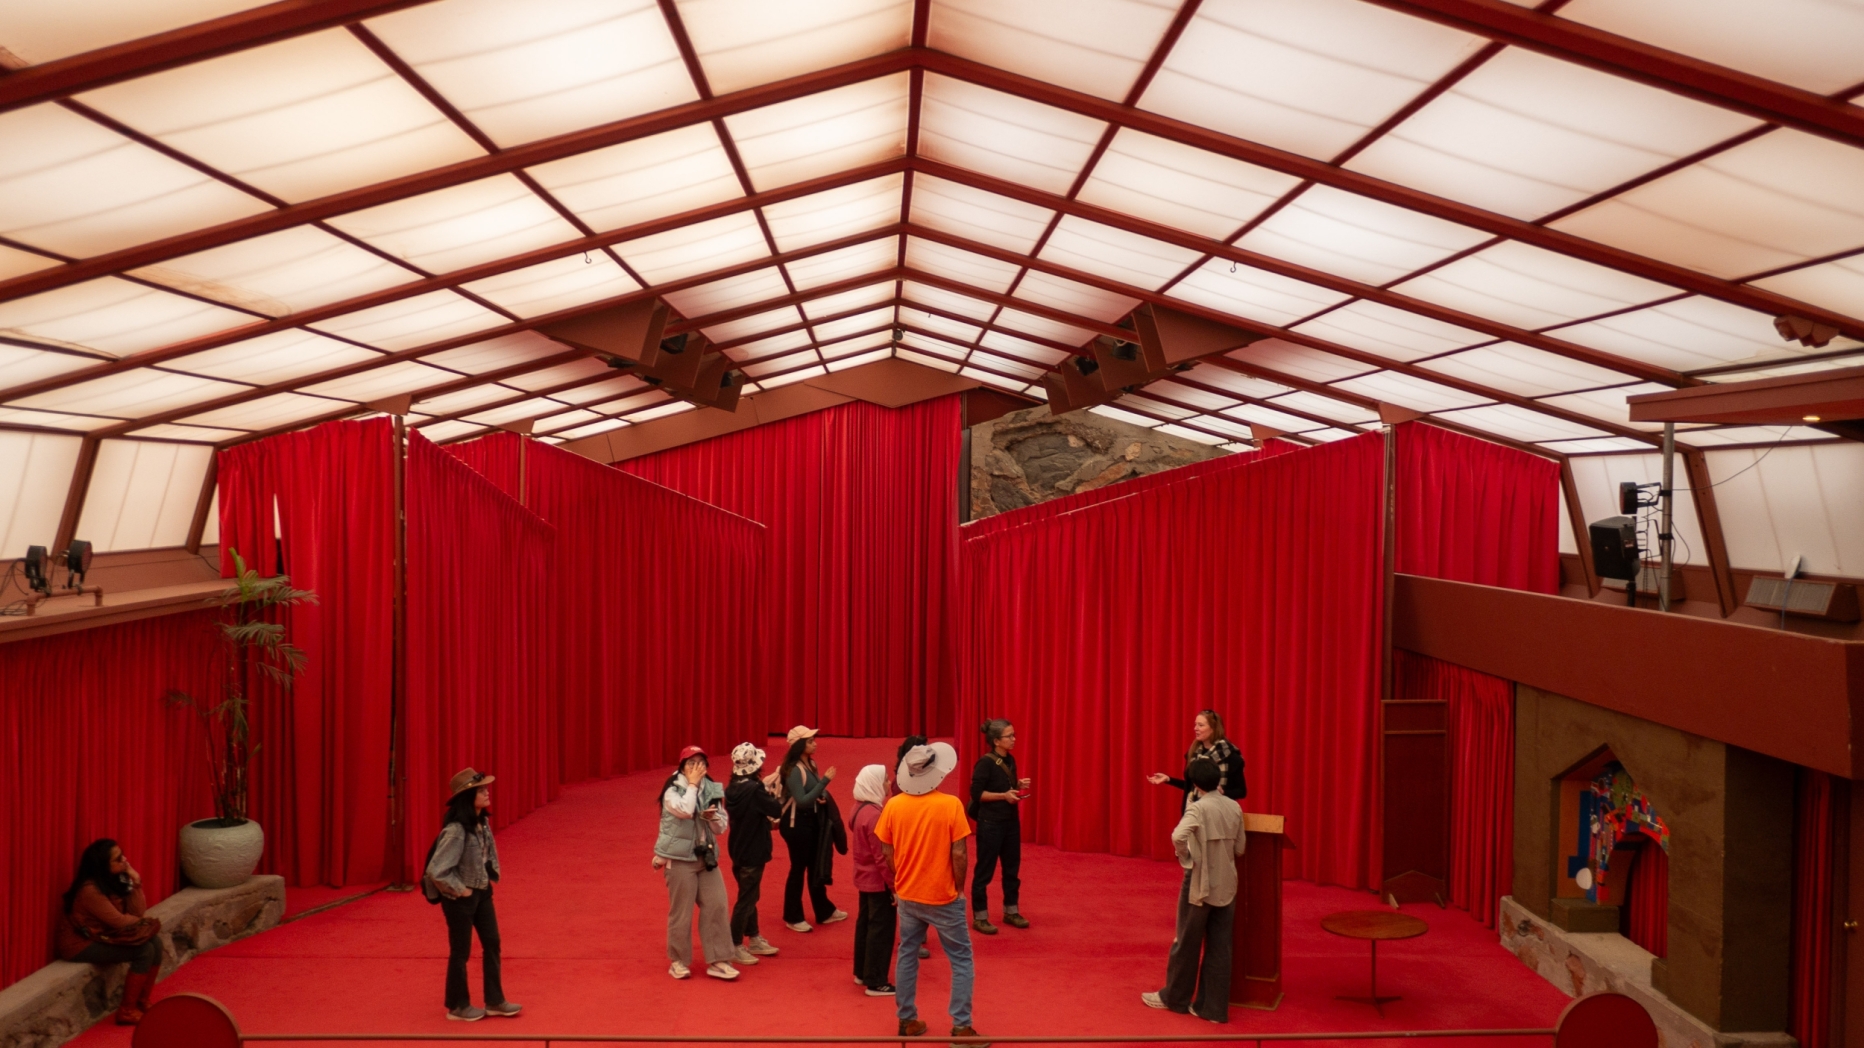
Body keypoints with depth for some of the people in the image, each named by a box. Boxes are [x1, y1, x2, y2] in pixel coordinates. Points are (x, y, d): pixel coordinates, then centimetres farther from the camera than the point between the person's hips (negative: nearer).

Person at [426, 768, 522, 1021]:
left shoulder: (482, 822, -3)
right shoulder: (456, 830, -27)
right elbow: (436, 871, -30)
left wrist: (492, 874, 9)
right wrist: (460, 890, -19)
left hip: (482, 892, 8)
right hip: (460, 897, -8)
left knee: (492, 943, 12)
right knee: (460, 952, 7)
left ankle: (495, 1001, 24)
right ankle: (457, 1007, 23)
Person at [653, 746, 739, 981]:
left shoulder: (712, 789, 5)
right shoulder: (672, 790, -10)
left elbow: (721, 828, 8)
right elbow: (685, 811, -31)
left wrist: (714, 817, -14)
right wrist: (692, 784, -20)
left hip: (706, 856, 5)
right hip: (680, 858, -5)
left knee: (717, 906, 0)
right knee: (681, 911, 2)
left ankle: (717, 961, 8)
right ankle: (678, 961, 18)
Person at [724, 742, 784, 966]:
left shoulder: (734, 788, 1)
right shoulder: (754, 790, -24)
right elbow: (777, 810, -16)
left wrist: (765, 787, 5)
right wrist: (775, 793, 0)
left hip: (739, 850, 9)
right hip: (752, 853, -9)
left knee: (750, 896, 20)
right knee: (746, 899, 1)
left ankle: (754, 940, 31)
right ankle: (735, 946, 7)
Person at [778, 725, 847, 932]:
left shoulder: (810, 763, 5)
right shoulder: (794, 770, -22)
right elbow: (802, 801, -28)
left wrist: (823, 796, -9)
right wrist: (825, 781, -29)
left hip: (812, 820, 9)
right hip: (796, 823, -9)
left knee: (816, 866, 17)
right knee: (798, 868, 2)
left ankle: (824, 912, 29)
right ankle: (792, 918, 15)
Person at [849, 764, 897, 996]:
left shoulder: (859, 809, 5)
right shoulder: (874, 815, -25)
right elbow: (881, 857, -24)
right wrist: (894, 885, -19)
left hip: (864, 877, 10)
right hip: (878, 881, -10)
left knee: (865, 923, 19)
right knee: (881, 928, -1)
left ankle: (862, 972, 29)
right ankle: (876, 982, 4)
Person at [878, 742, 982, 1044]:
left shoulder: (893, 806, -7)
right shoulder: (950, 805, -18)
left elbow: (887, 853, 1)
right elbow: (959, 854, -16)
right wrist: (958, 887, 0)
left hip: (907, 896, 4)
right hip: (942, 897, -4)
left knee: (907, 956, 18)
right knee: (961, 960, 9)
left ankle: (907, 1021, 24)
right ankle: (961, 1026, 7)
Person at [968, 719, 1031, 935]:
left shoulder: (1010, 760, 7)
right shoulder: (985, 763, -17)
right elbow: (976, 793, -18)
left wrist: (1019, 786, -1)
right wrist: (1004, 795, -23)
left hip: (1011, 821, 8)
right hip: (990, 823, -8)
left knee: (1012, 867, 14)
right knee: (985, 870, 1)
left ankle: (1011, 911, 27)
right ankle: (980, 917, 10)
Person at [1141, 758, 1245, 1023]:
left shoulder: (1198, 808, -16)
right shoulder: (1235, 807, 1)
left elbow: (1178, 836, -31)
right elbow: (1239, 848, 7)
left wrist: (1187, 858, -15)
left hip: (1199, 884, -5)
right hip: (1226, 885, 5)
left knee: (1187, 943, 10)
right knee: (1219, 947, 9)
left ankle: (1175, 997, 24)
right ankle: (1214, 1007, 13)